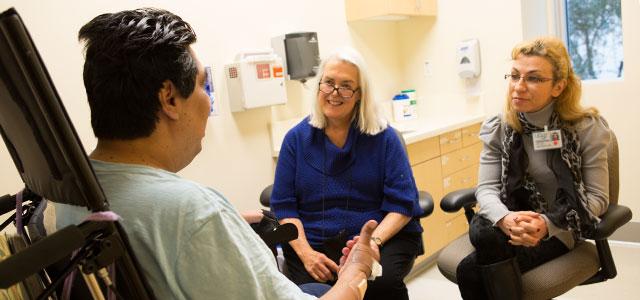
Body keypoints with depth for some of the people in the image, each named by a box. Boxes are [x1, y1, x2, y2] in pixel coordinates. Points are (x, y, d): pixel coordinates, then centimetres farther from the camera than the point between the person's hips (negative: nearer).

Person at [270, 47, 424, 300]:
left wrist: (373, 241, -19)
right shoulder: (296, 138, 6)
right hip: (314, 242, 1)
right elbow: (284, 205, 3)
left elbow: (402, 203, -2)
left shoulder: (383, 137, 2)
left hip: (382, 235, 0)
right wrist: (306, 253, -13)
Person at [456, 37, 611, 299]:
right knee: (481, 230, -35)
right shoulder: (498, 128, -2)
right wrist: (504, 218, -30)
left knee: (471, 271, -28)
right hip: (514, 224, 4)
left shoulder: (587, 128, -9)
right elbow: (486, 187, -6)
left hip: (561, 228, -3)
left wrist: (546, 224, -27)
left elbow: (597, 197, -8)